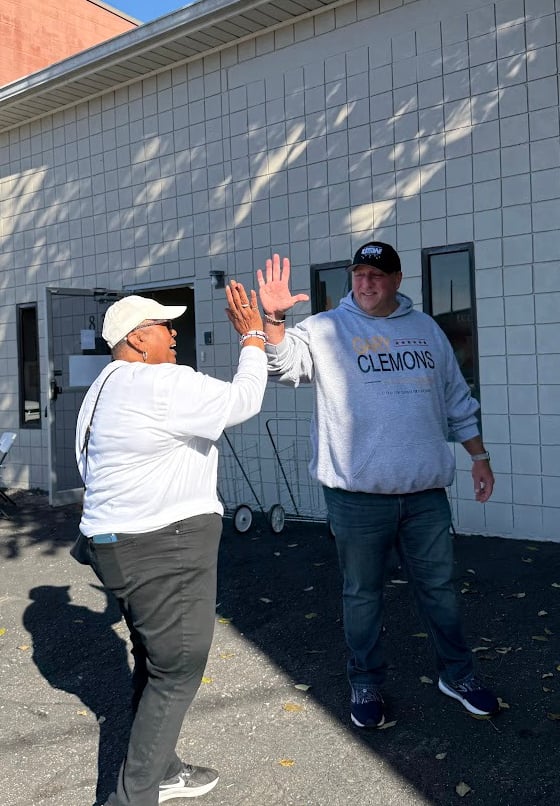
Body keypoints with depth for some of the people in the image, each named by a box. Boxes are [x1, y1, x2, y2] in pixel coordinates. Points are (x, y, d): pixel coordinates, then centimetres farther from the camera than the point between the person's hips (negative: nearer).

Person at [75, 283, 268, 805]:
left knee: (154, 662, 19)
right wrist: (253, 338, -3)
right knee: (177, 670, 0)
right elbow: (243, 401, -14)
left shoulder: (104, 388, 15)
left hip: (118, 541, 11)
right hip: (165, 548, -10)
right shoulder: (163, 384, -18)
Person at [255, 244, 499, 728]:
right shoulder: (324, 330, -1)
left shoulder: (426, 330, 11)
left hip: (426, 492, 3)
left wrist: (479, 457, 14)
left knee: (439, 587, 15)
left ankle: (458, 674, 35)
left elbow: (457, 401, 16)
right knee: (362, 594, 10)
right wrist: (274, 318, -35)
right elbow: (281, 363, -18)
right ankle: (366, 685, 29)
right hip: (358, 494, -3)